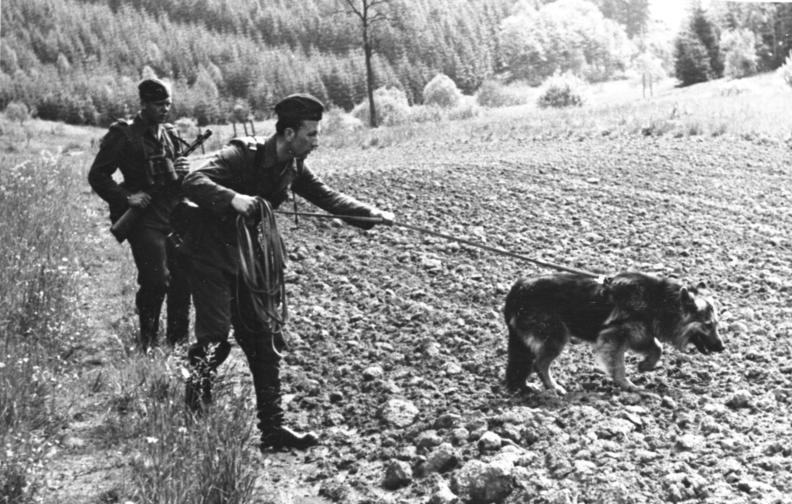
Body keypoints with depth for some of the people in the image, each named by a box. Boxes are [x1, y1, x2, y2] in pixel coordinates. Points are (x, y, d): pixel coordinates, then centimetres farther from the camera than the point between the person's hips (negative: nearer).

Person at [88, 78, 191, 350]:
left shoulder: (171, 136, 14)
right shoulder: (124, 136, -4)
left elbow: (184, 183, 22)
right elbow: (97, 176, -4)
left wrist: (184, 172, -2)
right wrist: (125, 197, -14)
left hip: (176, 217, 6)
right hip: (145, 219, -6)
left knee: (183, 280, 4)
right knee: (156, 281, -14)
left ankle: (179, 339, 18)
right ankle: (147, 341, 4)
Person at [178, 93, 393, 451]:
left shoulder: (293, 168, 1)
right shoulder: (241, 155, -21)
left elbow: (328, 197, 4)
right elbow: (193, 182, -30)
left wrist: (373, 215, -8)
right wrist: (232, 198, -45)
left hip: (248, 258, 7)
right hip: (211, 256, -7)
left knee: (264, 341, 4)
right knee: (215, 340, -14)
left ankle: (272, 428, 8)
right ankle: (197, 392, 17)